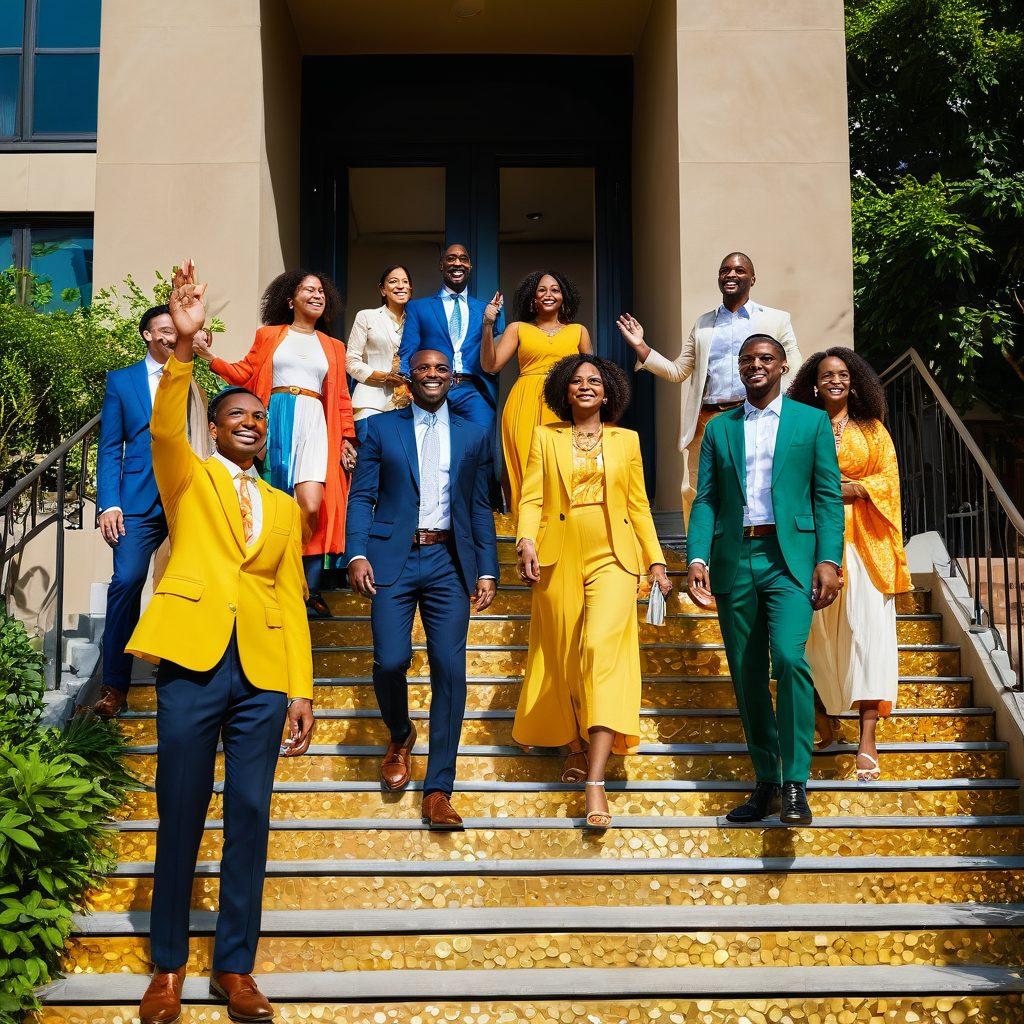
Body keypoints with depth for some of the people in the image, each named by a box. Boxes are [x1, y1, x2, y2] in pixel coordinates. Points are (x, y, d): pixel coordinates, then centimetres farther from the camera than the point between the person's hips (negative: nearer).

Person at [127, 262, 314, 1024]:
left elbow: (291, 600, 14)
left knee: (250, 818, 4)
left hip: (264, 671, 3)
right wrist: (184, 345, -28)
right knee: (181, 816, 2)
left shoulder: (283, 507, 19)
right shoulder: (187, 477, 11)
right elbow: (164, 427, -12)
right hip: (193, 660, -3)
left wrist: (302, 690, 5)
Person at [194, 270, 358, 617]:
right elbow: (245, 375, 10)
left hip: (314, 424, 0)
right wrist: (211, 357, -3)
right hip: (275, 420, 0)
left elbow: (341, 397, 16)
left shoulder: (333, 347, 21)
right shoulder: (268, 335, 16)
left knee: (311, 503, -18)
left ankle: (309, 588, -9)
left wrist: (347, 439, 7)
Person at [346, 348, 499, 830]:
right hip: (393, 559, -1)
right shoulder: (380, 428, 9)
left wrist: (487, 571, 5)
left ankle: (437, 791, 1)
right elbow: (361, 496, 4)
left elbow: (480, 509, 13)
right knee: (390, 661, -12)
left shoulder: (473, 435, 14)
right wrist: (357, 554, -10)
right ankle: (400, 736, 24)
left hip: (448, 562, 1)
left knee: (449, 669, -6)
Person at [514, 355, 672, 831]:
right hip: (559, 559, 1)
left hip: (612, 558, -1)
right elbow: (532, 498, 3)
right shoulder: (545, 438, 12)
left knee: (603, 649, -17)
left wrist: (656, 561, 6)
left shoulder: (626, 440, 14)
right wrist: (527, 540, -16)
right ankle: (576, 750, 30)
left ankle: (595, 783, -22)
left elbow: (639, 506, 13)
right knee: (563, 659, 7)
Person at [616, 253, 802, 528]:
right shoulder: (703, 323, 20)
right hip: (707, 423, 3)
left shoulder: (777, 319, 11)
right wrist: (640, 346, 9)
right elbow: (677, 371, 19)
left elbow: (795, 376, 6)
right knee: (698, 496, -2)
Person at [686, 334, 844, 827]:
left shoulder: (812, 421, 9)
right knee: (747, 675, 5)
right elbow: (706, 500, 9)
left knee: (789, 657, -21)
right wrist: (696, 558, -5)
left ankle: (795, 782, -13)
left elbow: (828, 496, 3)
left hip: (790, 556, -3)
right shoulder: (719, 428, 15)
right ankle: (765, 781, 16)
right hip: (734, 560, 3)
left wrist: (828, 560, -8)